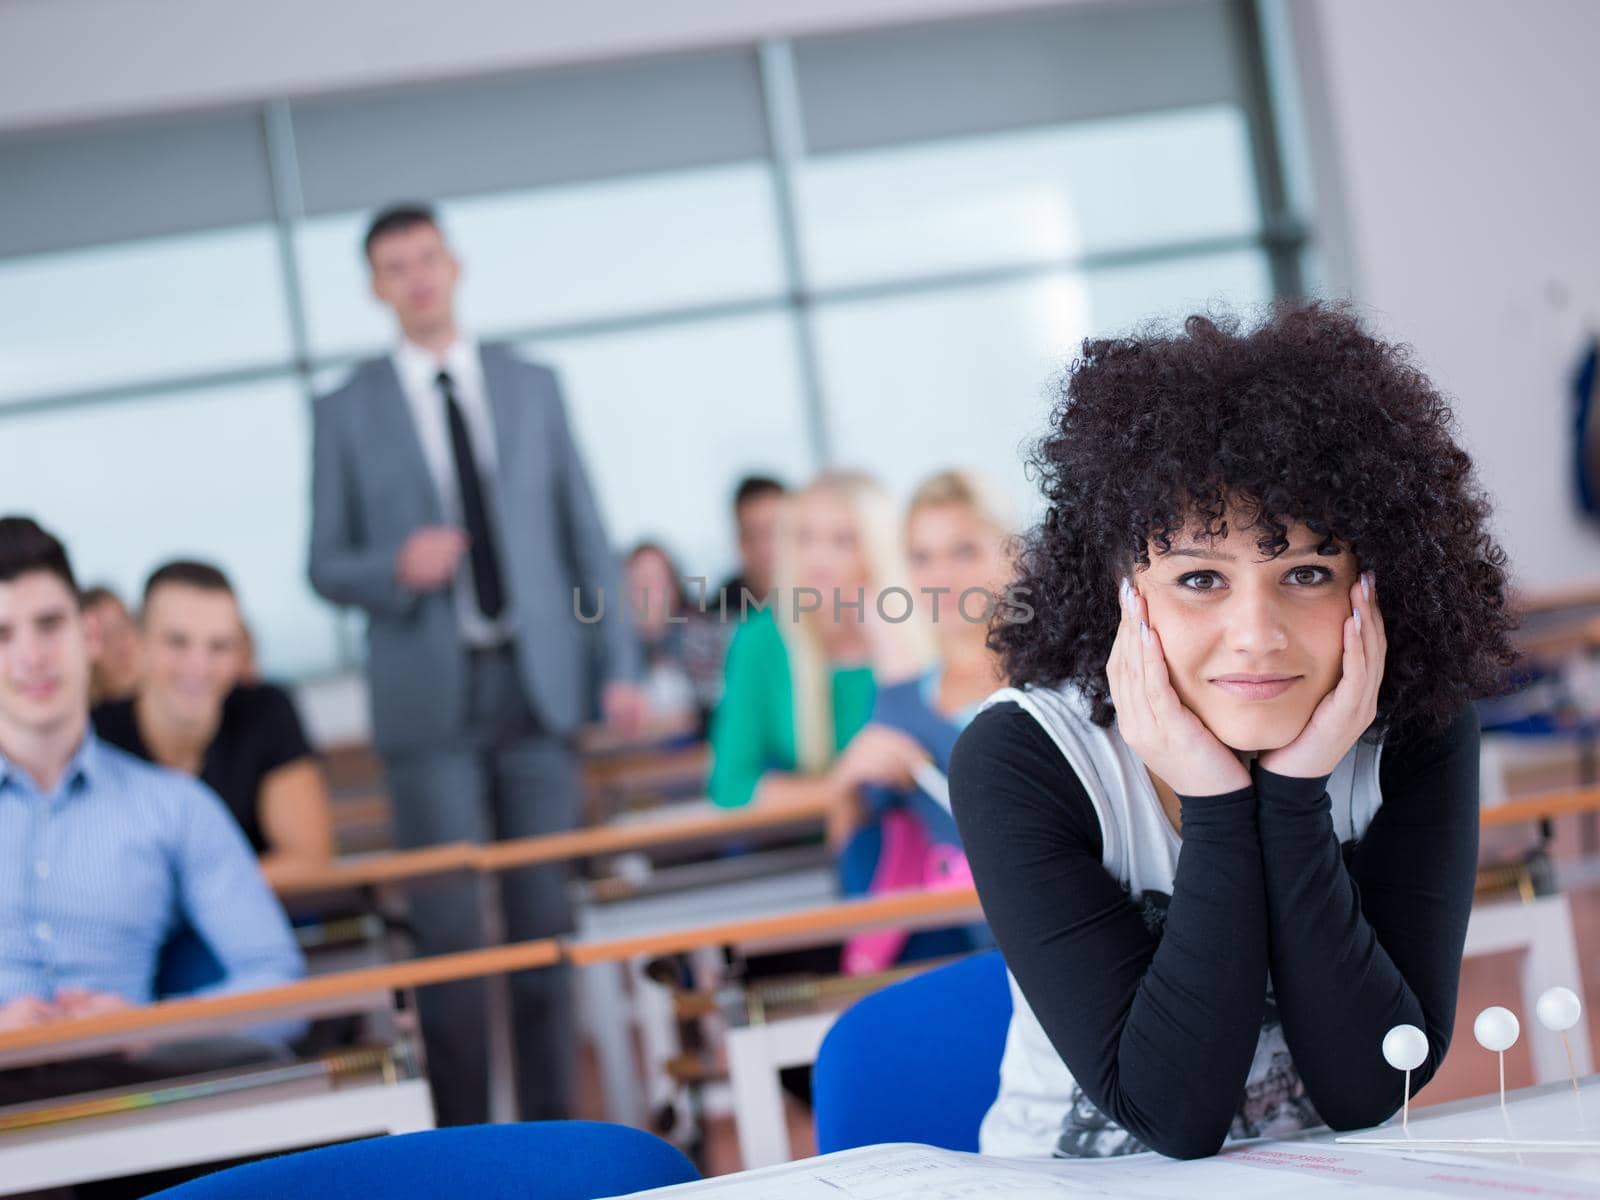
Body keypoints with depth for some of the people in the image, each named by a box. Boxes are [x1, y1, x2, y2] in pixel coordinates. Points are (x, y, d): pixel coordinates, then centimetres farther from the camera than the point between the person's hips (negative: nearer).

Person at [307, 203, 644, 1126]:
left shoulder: (533, 387, 11)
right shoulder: (349, 412, 5)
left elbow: (586, 533, 10)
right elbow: (327, 566, 5)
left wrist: (620, 665, 4)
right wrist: (399, 569, -16)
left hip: (539, 686, 2)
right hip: (431, 702, -2)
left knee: (547, 920, 4)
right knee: (451, 931, -4)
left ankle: (553, 1124, 12)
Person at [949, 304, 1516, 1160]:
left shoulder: (1416, 730, -9)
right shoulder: (1018, 760, -16)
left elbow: (1369, 1089, -15)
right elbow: (1173, 1115, -19)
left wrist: (1295, 793, -21)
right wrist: (1215, 807, -23)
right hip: (1085, 1191, -1)